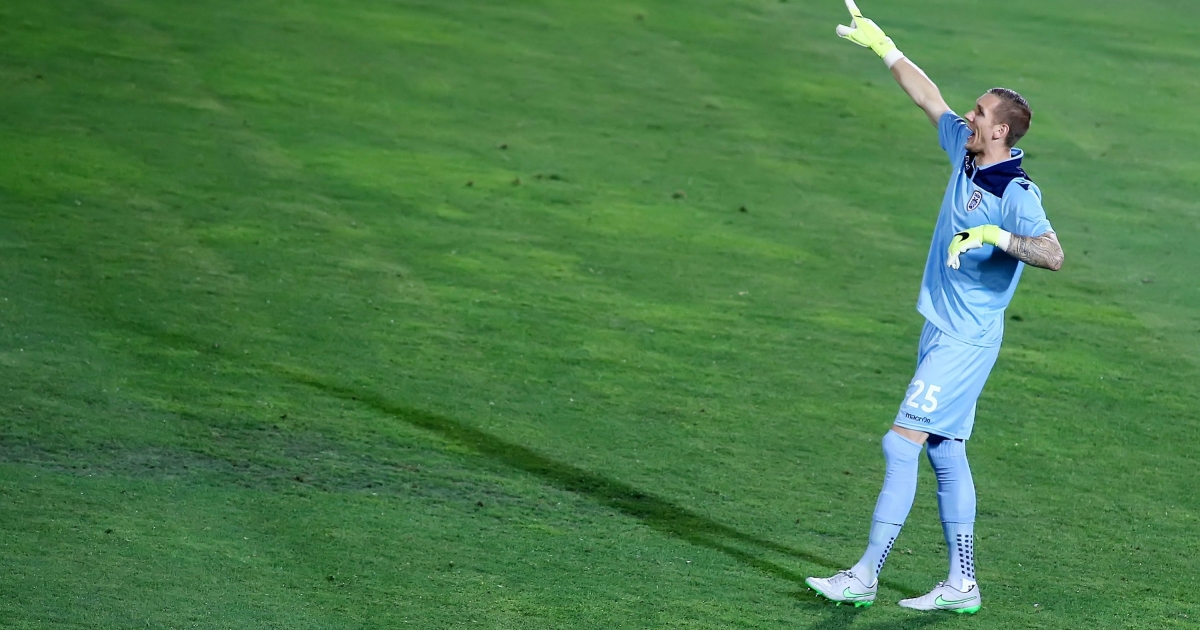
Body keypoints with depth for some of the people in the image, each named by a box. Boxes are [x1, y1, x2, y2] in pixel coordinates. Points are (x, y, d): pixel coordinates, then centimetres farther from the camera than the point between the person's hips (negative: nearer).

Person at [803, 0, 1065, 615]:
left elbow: (1053, 254, -30)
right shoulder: (965, 152, 5)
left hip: (966, 340, -9)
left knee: (902, 444, -12)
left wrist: (999, 238, -40)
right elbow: (930, 99, 18)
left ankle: (865, 575, -10)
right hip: (941, 330, 9)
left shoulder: (1016, 193, -19)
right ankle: (962, 583, 16)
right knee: (946, 453, 11)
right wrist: (885, 49, 20)